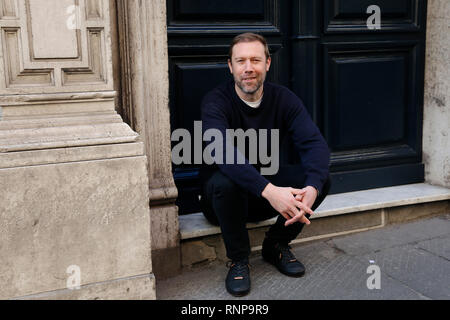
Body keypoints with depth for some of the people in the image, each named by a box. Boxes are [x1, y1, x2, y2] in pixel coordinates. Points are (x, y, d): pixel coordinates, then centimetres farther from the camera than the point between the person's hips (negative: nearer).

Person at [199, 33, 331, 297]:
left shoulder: (283, 99, -6)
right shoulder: (216, 102, -18)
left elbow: (315, 144, -20)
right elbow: (224, 152, -37)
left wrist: (312, 188, -41)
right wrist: (269, 190, -51)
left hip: (269, 189, 3)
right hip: (225, 196, -3)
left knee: (321, 177, -20)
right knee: (224, 182, -38)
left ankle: (277, 246, 2)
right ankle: (239, 260, -11)